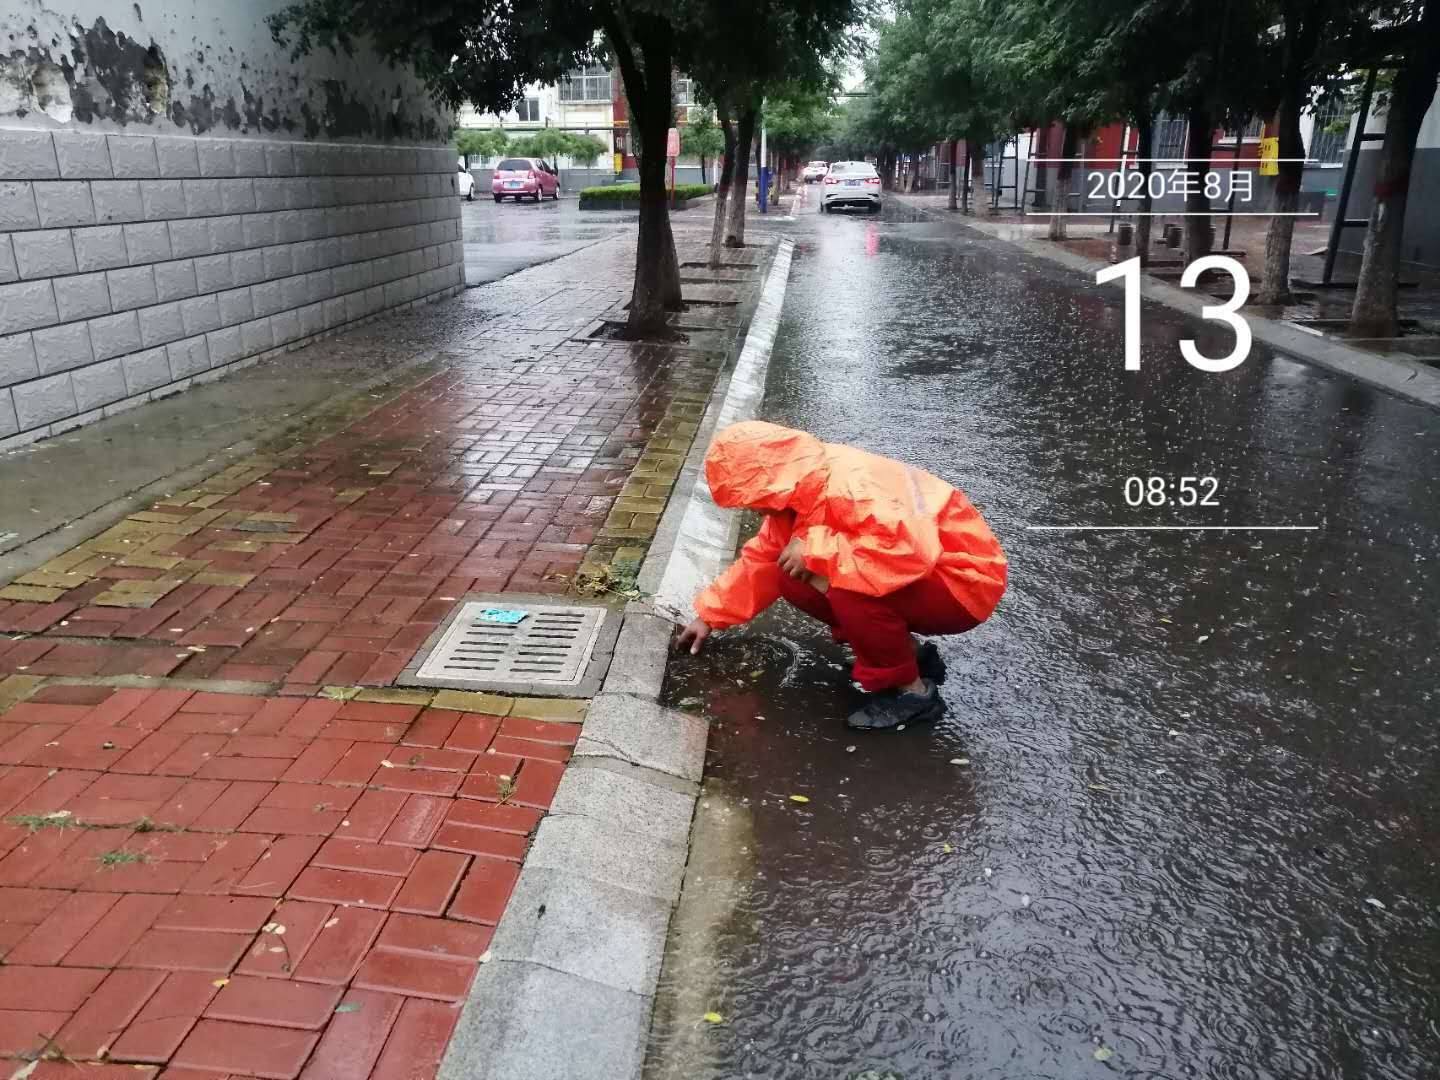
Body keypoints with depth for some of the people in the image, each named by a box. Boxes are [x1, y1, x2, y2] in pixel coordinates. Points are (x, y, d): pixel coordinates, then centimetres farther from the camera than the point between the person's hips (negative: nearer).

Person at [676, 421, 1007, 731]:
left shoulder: (853, 485, -30)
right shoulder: (800, 492, 1)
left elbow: (911, 550, -43)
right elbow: (761, 560, 14)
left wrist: (815, 548, -33)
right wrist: (710, 615, 13)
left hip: (962, 582, -9)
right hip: (917, 579, 9)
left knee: (849, 589, -33)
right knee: (794, 577, 0)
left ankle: (912, 690, -10)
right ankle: (907, 652, 8)